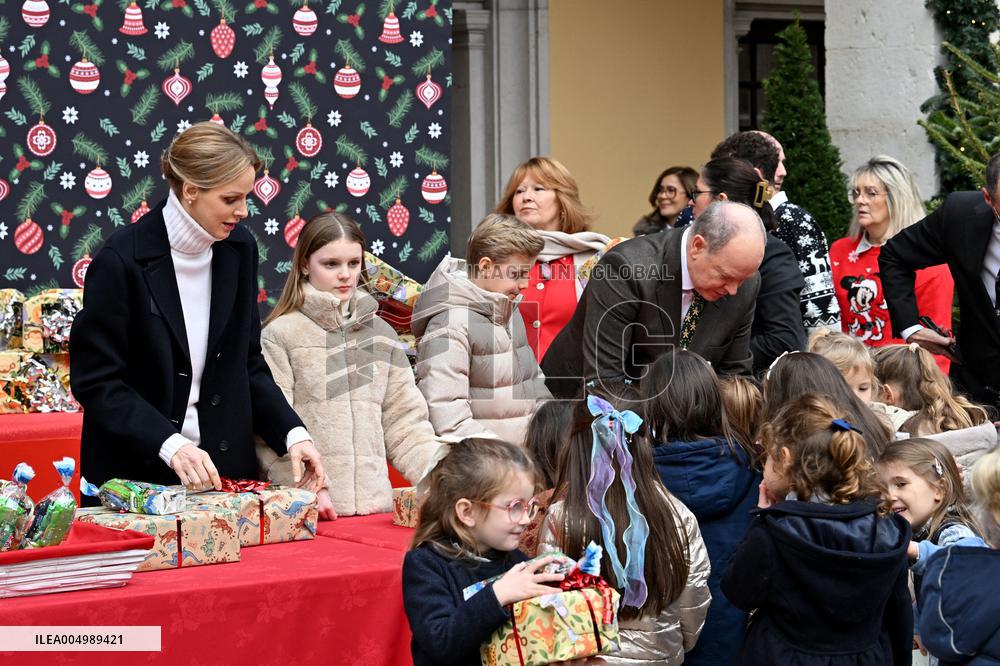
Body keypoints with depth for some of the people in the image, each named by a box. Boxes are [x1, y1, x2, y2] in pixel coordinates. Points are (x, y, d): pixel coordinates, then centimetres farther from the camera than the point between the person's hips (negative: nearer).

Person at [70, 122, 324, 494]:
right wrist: (170, 444, -26)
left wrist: (292, 433, -5)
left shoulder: (239, 249, 1)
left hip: (224, 469, 5)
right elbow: (96, 381, -14)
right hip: (135, 474, -5)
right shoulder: (122, 260, -16)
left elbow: (248, 363, 9)